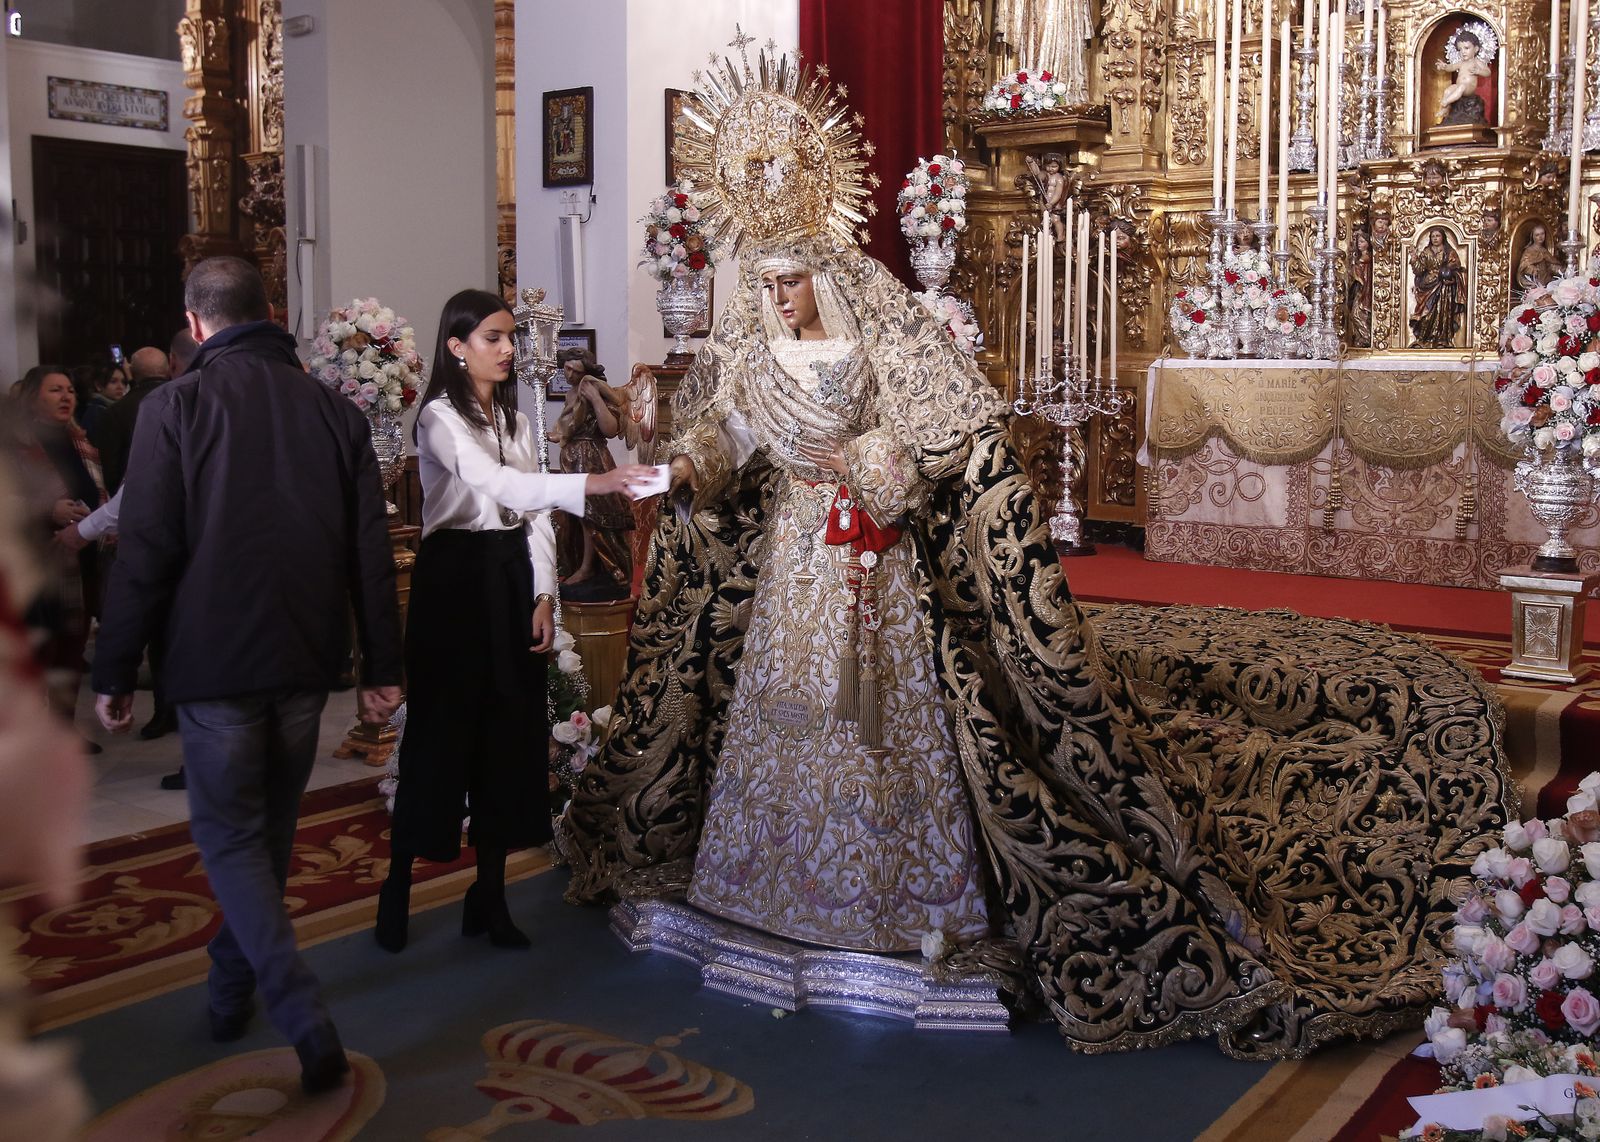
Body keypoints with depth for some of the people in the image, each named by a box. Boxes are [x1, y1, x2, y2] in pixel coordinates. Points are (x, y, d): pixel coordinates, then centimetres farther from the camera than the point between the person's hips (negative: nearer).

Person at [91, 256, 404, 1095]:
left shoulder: (175, 406, -9)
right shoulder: (336, 411, 3)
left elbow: (144, 551, -11)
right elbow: (371, 551, 2)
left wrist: (114, 671, -2)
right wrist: (381, 665, 8)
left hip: (215, 661, -4)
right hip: (304, 660, 4)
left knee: (230, 834, 4)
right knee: (271, 827, 19)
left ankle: (304, 1018, -10)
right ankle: (233, 986, 36)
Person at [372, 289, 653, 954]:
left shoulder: (514, 419, 13)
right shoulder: (440, 416, -9)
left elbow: (534, 514, 10)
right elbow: (493, 483, -27)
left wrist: (544, 595, -1)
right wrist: (590, 485, -38)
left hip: (512, 579, 6)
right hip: (454, 577, -6)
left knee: (509, 733, 6)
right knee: (440, 729, -2)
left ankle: (489, 895, 16)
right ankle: (397, 890, 12)